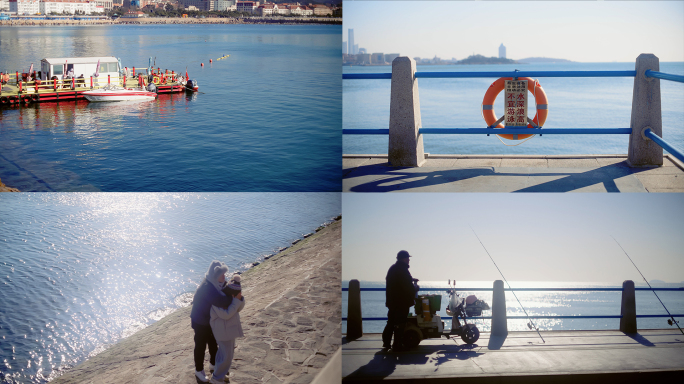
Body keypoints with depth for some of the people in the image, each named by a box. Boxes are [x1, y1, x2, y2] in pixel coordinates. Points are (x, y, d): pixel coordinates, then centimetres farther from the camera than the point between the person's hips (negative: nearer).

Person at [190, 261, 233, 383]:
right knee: (201, 345, 11)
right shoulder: (207, 287, -38)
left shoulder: (216, 282, -10)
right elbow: (221, 301, -50)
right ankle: (199, 370, 32)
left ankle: (213, 364, 47)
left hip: (211, 319, 8)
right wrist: (234, 299, -35)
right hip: (200, 321, -8)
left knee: (213, 342, 24)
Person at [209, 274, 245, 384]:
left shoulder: (228, 297, -2)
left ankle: (220, 372, 40)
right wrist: (236, 300, -29)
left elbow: (238, 308, 2)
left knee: (225, 351, 23)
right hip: (223, 331, -9)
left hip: (229, 328, 9)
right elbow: (226, 314, -31)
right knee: (227, 356, -2)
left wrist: (240, 298, -17)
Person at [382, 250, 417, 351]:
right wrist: (413, 296, -4)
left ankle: (386, 343, 19)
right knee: (400, 324, -4)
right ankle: (397, 345, -2)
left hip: (391, 301, 9)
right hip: (402, 301, -9)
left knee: (391, 322, 15)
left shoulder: (392, 268, 13)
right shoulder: (403, 270, -16)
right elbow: (408, 286, -18)